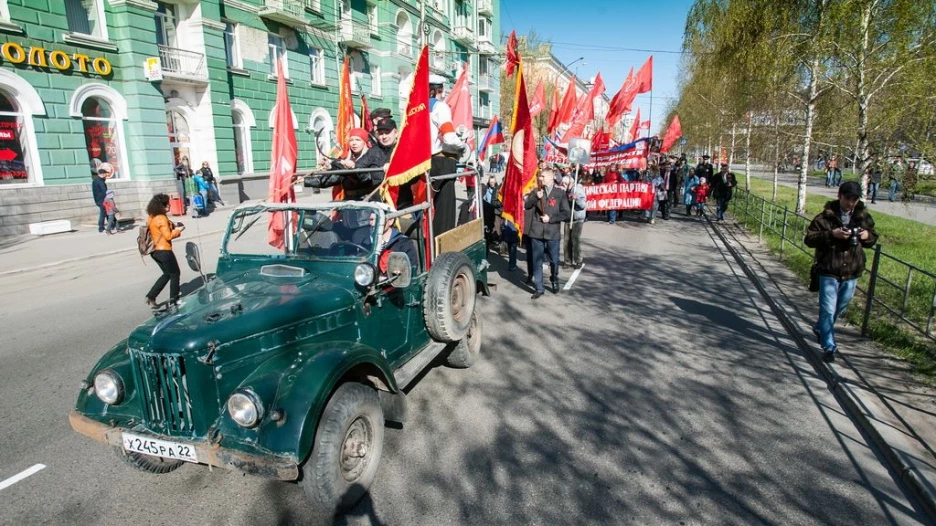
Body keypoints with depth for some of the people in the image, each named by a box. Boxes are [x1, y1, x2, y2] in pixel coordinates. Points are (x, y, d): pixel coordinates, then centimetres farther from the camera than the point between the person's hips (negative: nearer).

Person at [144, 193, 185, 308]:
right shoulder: (162, 218, -18)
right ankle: (173, 300, 14)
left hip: (155, 251, 9)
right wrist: (178, 230, -5)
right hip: (164, 251, -9)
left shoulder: (151, 218, 10)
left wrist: (172, 227, 7)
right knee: (175, 274, 8)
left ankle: (151, 296, 14)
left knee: (167, 274, 21)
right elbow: (168, 236, -19)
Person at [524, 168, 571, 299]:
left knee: (554, 261, 11)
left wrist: (550, 218, -13)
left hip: (552, 233, -1)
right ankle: (539, 288, 13)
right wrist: (536, 197, -20)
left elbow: (566, 213, -4)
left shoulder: (560, 194, 0)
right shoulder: (536, 192, 7)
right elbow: (526, 206, -5)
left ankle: (554, 281, 37)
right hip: (536, 233, 2)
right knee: (537, 261, 4)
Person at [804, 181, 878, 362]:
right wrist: (831, 234, -26)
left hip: (852, 272, 5)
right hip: (829, 272, -5)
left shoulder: (864, 217, 4)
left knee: (840, 307, 20)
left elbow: (873, 238, 16)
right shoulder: (826, 216, -10)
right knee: (828, 310, -3)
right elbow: (809, 239, -11)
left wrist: (868, 236, -7)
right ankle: (829, 347, 5)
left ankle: (820, 328, 44)